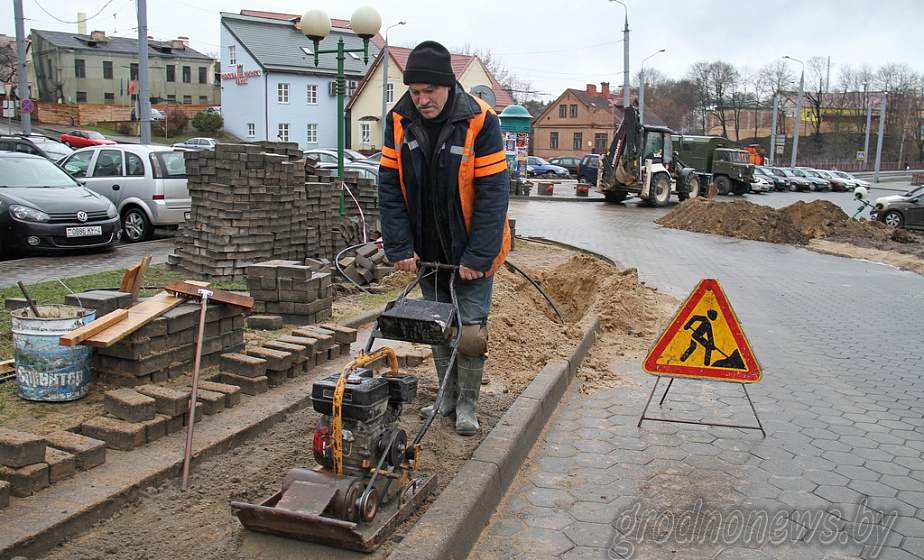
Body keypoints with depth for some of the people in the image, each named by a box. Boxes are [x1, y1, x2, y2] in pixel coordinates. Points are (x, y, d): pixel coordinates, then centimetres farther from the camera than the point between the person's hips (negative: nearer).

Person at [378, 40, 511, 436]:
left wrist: (477, 255, -22)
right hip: (426, 250, 4)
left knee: (470, 328, -1)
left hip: (471, 251, -4)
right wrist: (400, 248, -11)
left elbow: (492, 192, -19)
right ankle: (448, 396, 28)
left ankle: (467, 404, 15)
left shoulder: (480, 121, -18)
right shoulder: (399, 120, -7)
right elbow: (390, 188, -5)